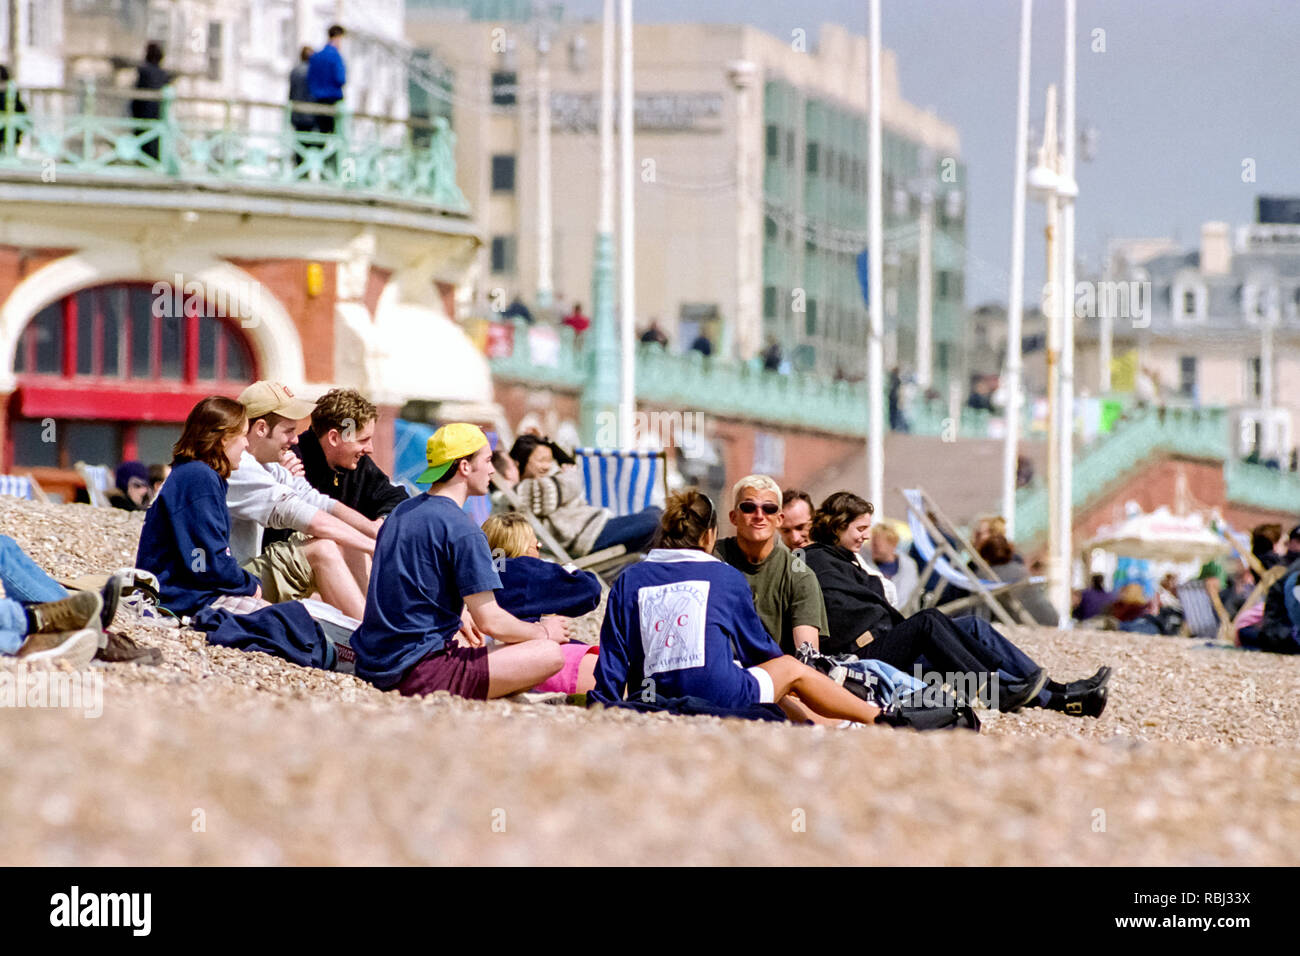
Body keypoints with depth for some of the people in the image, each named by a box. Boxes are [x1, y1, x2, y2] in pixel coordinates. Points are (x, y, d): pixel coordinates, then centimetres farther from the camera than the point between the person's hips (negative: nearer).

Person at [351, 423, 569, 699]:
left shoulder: (402, 511, 14)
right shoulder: (462, 529, -14)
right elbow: (489, 621, -14)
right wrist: (544, 632, 3)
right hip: (417, 672, -10)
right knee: (551, 655, -13)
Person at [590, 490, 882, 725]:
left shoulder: (628, 580, 10)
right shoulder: (726, 576, 6)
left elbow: (613, 657, 6)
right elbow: (757, 645, 19)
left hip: (651, 707, 4)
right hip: (720, 697, -4)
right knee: (792, 669, 24)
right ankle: (877, 717, 34)